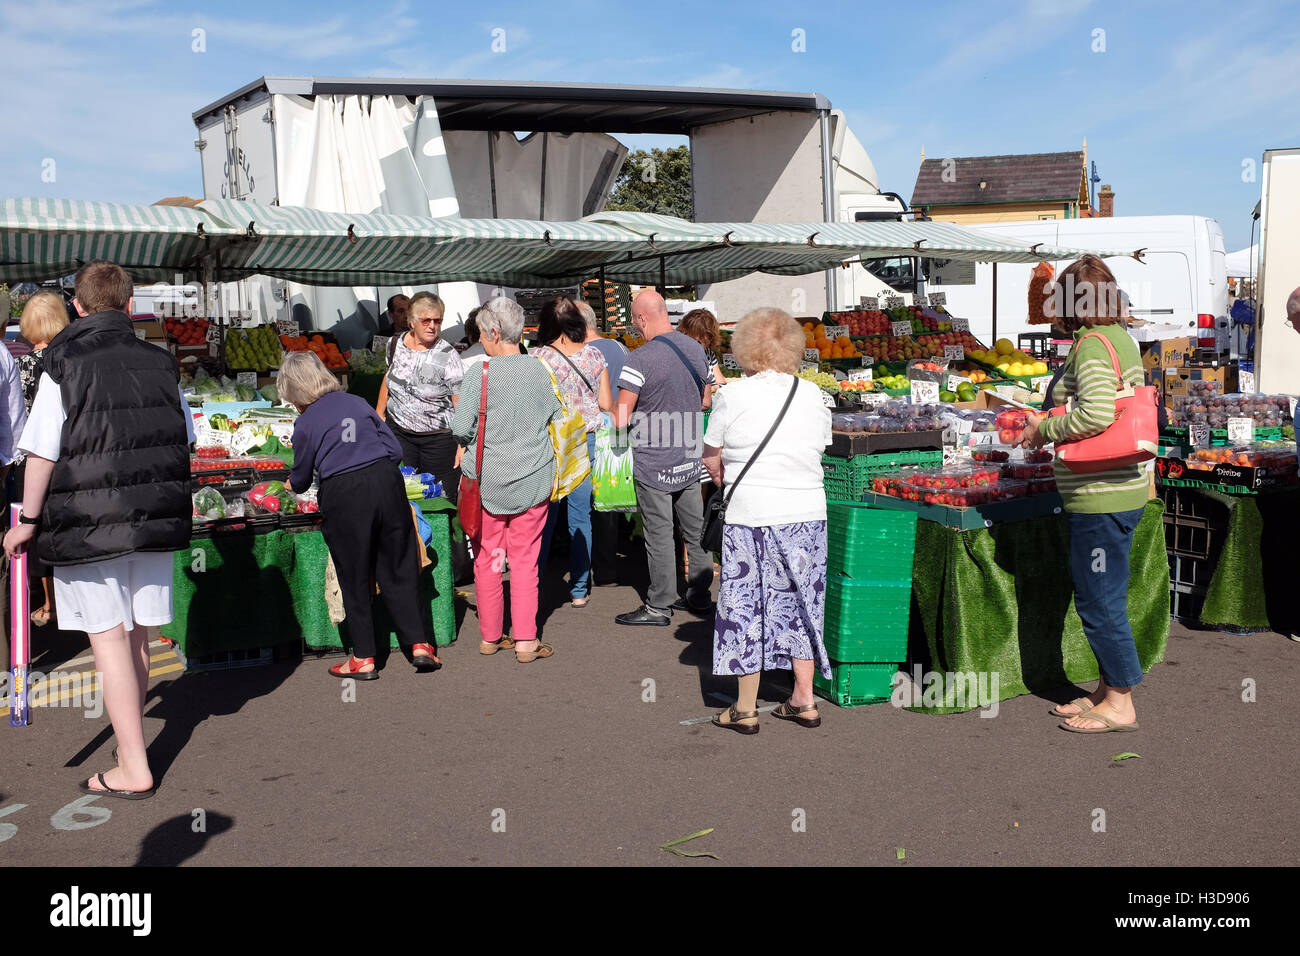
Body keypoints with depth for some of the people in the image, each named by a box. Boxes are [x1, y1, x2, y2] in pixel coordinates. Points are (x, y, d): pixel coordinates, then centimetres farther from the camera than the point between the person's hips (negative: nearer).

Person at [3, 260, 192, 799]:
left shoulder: (64, 366, -8)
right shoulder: (161, 363, 4)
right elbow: (185, 439, 10)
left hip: (90, 523, -4)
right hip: (156, 517, 4)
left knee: (109, 637, 0)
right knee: (139, 633, 16)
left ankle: (134, 769, 1)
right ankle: (130, 723, 36)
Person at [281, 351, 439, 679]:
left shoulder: (306, 423, 2)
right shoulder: (358, 403, 11)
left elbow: (301, 477, 12)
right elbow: (395, 449, 10)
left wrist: (292, 485, 34)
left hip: (343, 495, -3)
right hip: (386, 483, 3)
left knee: (354, 579, 9)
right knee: (399, 569, 12)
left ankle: (363, 658, 15)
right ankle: (419, 644, 10)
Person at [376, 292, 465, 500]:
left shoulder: (447, 356, -13)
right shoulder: (396, 344, 2)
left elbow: (460, 404, -15)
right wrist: (379, 414, 20)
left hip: (438, 438, -4)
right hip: (398, 431, 4)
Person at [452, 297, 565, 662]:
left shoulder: (481, 373, -11)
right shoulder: (538, 370, -3)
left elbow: (460, 428, -11)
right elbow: (558, 419, 7)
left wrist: (468, 444, 9)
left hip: (487, 481, -2)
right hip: (532, 481, 2)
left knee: (487, 557, 11)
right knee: (524, 559, 8)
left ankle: (490, 636, 21)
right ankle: (526, 641, 7)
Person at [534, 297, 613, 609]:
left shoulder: (538, 357, -7)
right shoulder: (594, 355, 1)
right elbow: (606, 403, 3)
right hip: (585, 440, 2)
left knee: (543, 516, 6)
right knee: (581, 516, 7)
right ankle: (579, 590, 13)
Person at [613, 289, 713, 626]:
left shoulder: (639, 360, -19)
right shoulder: (696, 348, 3)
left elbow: (620, 419, -18)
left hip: (653, 463, -7)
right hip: (689, 457, 7)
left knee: (659, 535, 1)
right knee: (696, 529, 14)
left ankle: (659, 606, 10)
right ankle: (700, 595, 25)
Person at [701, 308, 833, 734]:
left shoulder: (732, 396, -8)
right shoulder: (812, 395, 3)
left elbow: (711, 459, -1)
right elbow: (821, 447, 11)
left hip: (751, 518, -4)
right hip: (808, 514, 4)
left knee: (746, 605, 6)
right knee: (800, 602, 15)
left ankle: (745, 709, 14)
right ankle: (804, 701, 21)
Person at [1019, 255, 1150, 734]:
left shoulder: (1091, 345, -16)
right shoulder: (1123, 339, 12)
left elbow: (1097, 412, -30)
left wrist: (1044, 431, -14)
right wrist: (1049, 423, 17)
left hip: (1100, 495, -10)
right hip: (1124, 487, 10)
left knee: (1099, 600, 1)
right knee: (1103, 598, 18)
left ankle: (1119, 705, 11)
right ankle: (1108, 690, 29)